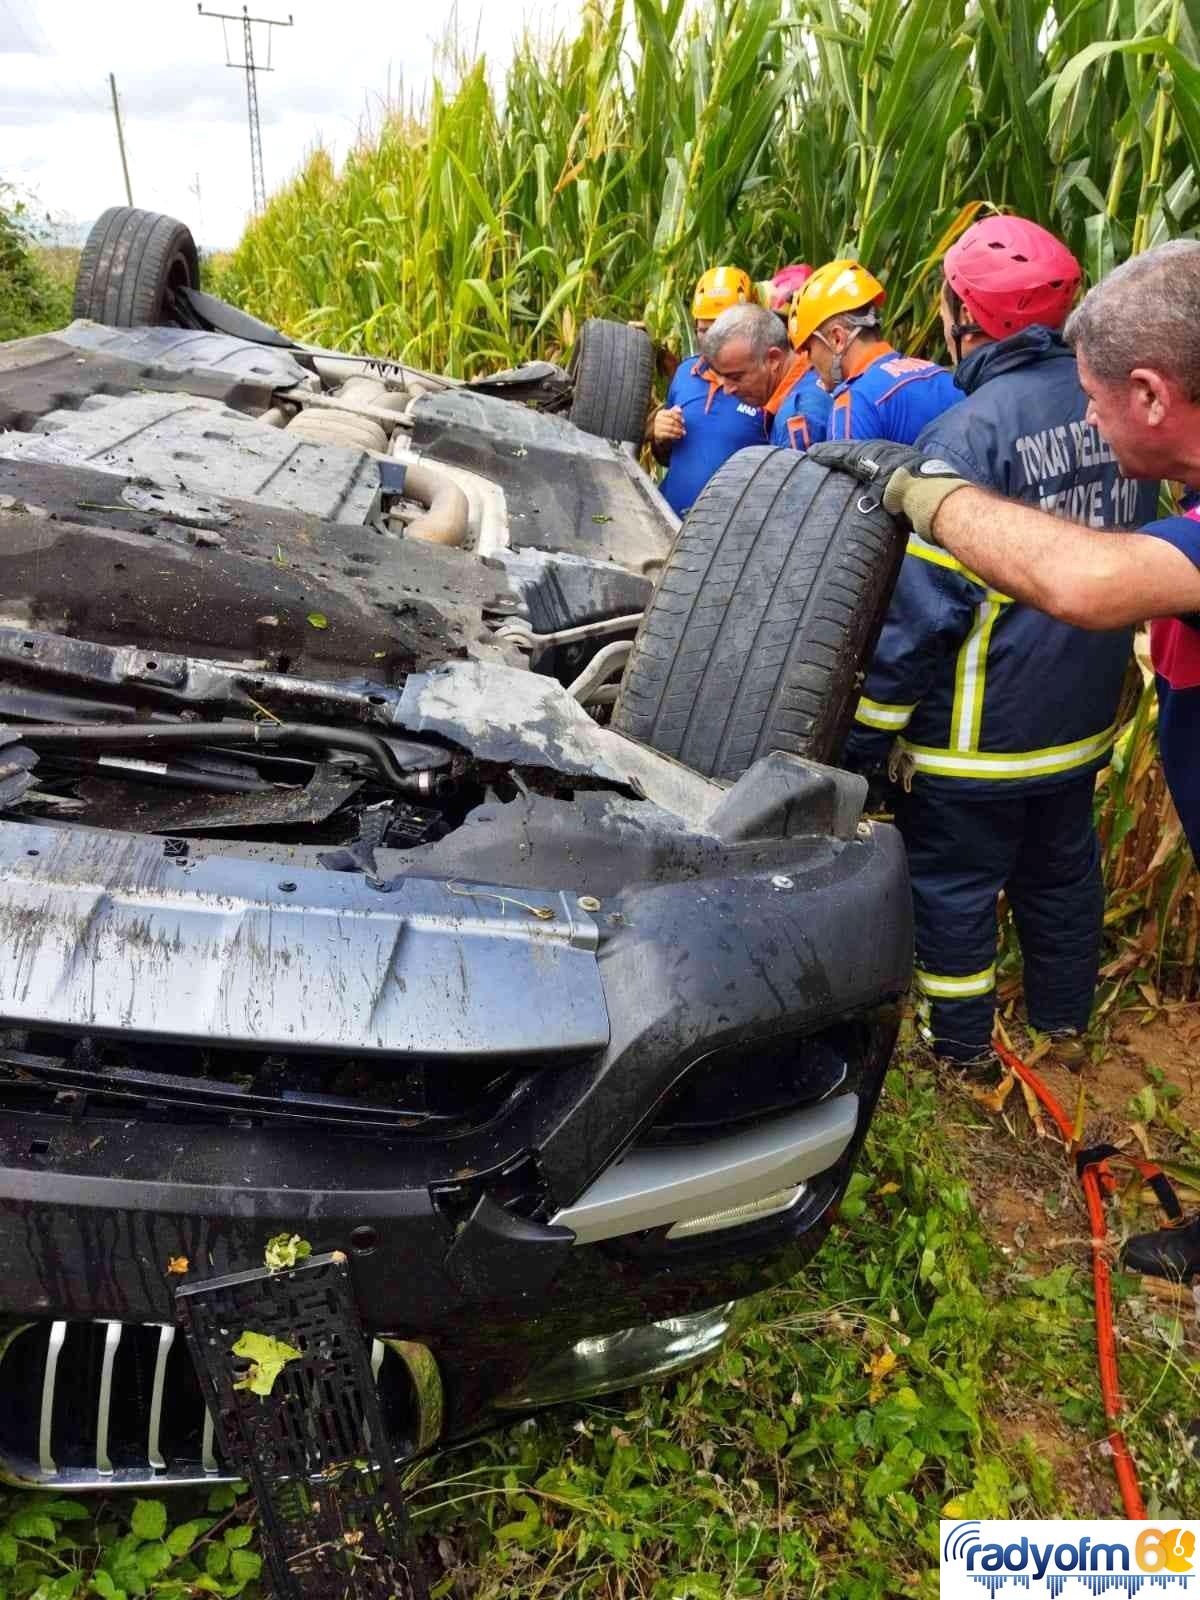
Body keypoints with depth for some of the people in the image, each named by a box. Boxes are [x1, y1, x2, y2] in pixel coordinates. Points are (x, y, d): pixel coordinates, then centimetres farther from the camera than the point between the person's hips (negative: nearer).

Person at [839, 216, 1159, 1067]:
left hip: (980, 734, -7)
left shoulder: (966, 435, -22)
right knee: (1063, 867, 23)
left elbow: (916, 610, -22)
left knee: (953, 883, 11)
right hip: (1087, 712, 7)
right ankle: (1065, 1020, 42)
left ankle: (959, 1043, 28)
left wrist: (867, 733, -13)